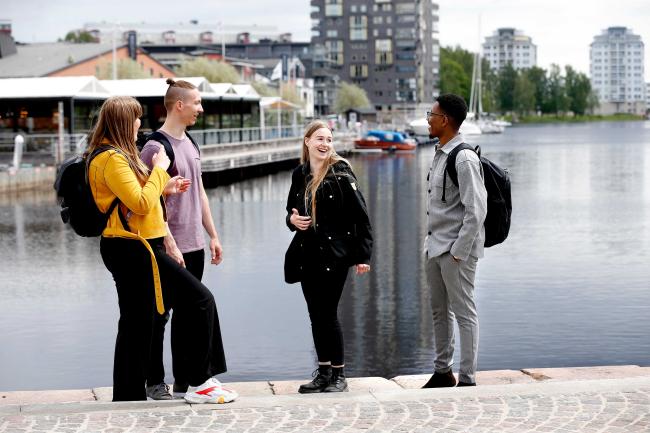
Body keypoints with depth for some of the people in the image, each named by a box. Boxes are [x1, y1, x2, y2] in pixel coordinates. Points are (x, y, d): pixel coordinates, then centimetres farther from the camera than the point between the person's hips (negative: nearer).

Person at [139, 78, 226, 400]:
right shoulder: (156, 147, -13)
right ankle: (154, 382, 9)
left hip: (194, 246, 8)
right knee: (159, 314, 1)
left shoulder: (190, 144, 14)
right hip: (170, 248, -8)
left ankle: (183, 382, 19)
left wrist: (212, 235, 17)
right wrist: (169, 244, -19)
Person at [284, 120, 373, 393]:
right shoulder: (299, 175, 8)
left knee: (327, 314, -5)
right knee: (316, 316, 10)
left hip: (334, 254, -6)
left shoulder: (341, 174, -9)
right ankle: (324, 372, 21)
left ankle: (339, 375, 6)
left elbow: (361, 216, -9)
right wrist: (292, 220, -3)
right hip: (307, 255, 6)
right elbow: (291, 211, 22)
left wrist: (362, 256, -13)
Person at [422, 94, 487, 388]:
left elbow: (476, 210, -20)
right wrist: (432, 242, 16)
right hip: (435, 247, 9)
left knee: (464, 313, -1)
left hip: (456, 250, -9)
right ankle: (442, 372, 28)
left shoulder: (464, 159, -17)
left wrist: (458, 251, -19)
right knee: (439, 311, 17)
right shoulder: (440, 154, 13)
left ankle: (467, 379, 5)